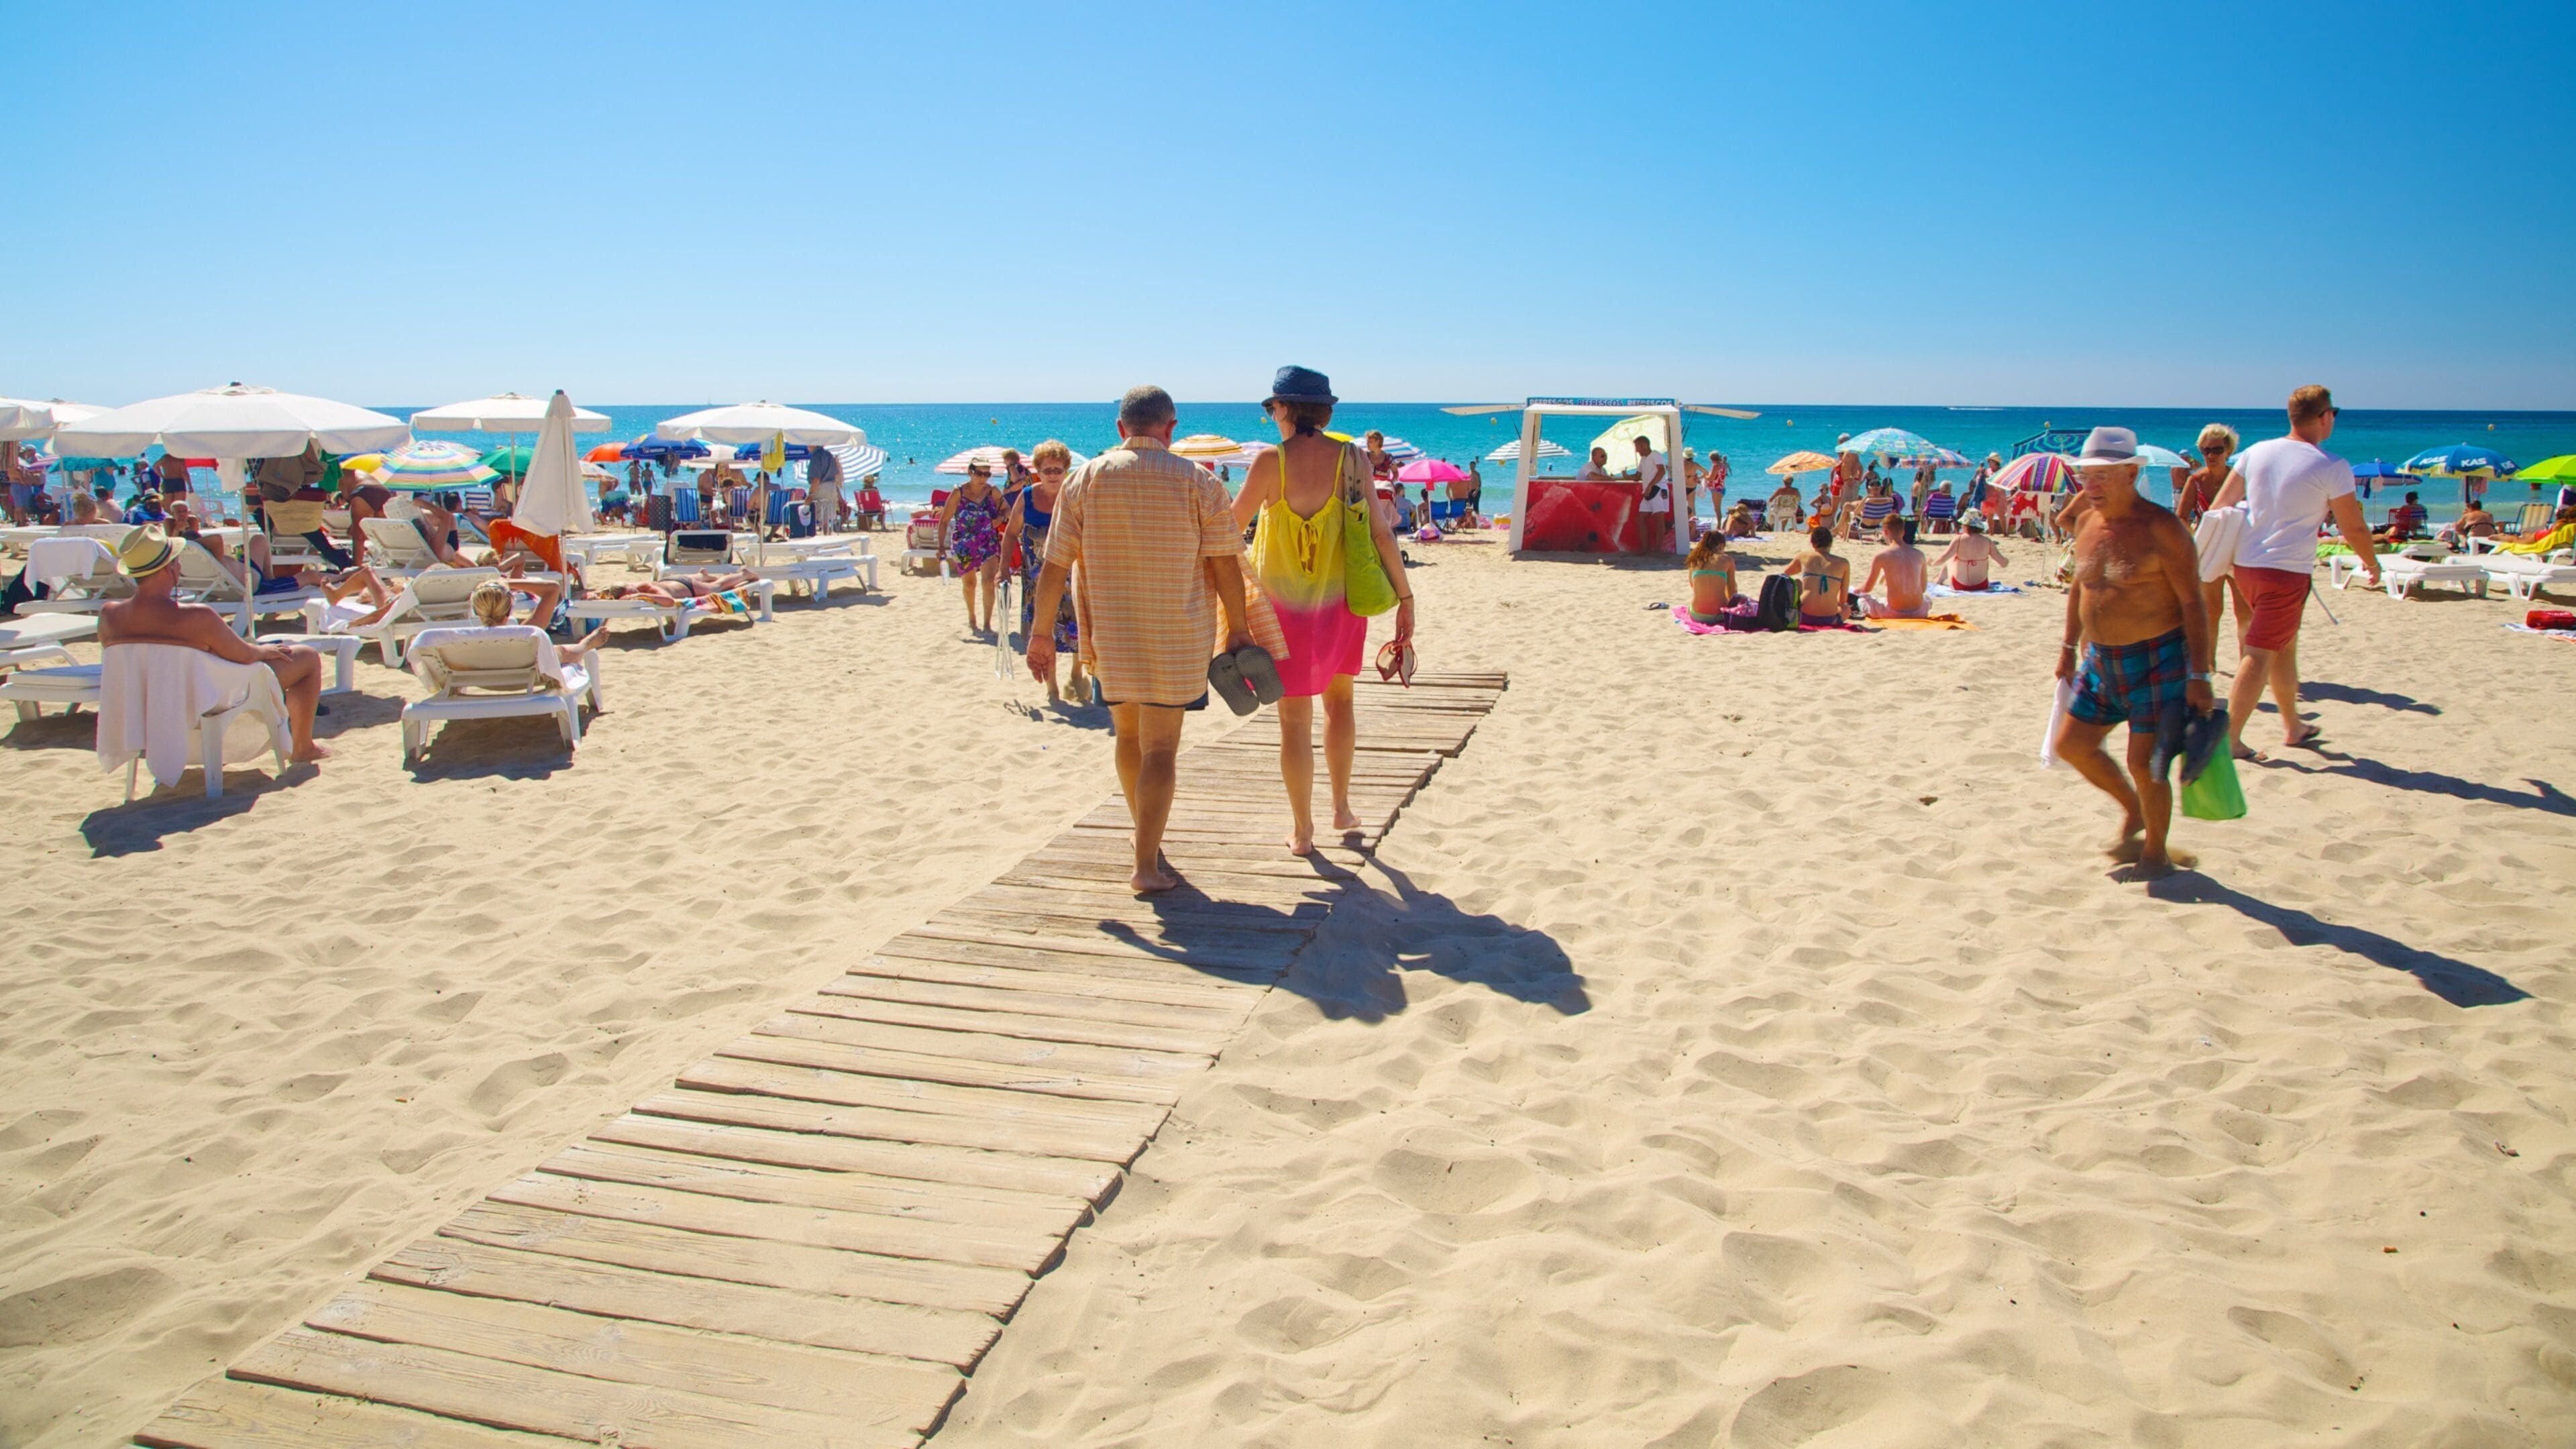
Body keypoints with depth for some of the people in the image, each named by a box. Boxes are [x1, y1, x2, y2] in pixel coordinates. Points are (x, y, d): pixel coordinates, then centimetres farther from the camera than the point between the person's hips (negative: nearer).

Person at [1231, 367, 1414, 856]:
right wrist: (1405, 597, 0)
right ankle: (1341, 808, 29)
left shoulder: (1271, 462, -13)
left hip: (1284, 605, -2)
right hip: (1340, 600, 2)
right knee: (1339, 698, 24)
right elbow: (1379, 533, -7)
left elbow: (1232, 526, -4)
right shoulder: (1352, 459, -7)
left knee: (1295, 718, 7)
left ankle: (1302, 831, 15)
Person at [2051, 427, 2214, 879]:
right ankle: (2133, 810, 33)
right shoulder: (2087, 524, 5)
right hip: (2101, 659, 7)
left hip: (2157, 660, -7)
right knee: (2072, 744, 9)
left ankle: (2156, 851, 17)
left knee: (2144, 762, -5)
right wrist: (2069, 647, 18)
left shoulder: (2161, 528, -16)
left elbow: (2192, 602, -16)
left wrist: (2199, 676, -19)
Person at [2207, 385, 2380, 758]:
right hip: (2287, 571, -6)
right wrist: (2371, 563, 15)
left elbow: (2219, 506, 9)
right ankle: (2231, 737, -7)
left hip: (2245, 563, 6)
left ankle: (2292, 725, 32)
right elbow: (2354, 529, -3)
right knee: (2260, 654, -5)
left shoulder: (2258, 451, 5)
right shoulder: (2332, 467, -9)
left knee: (2285, 644, 21)